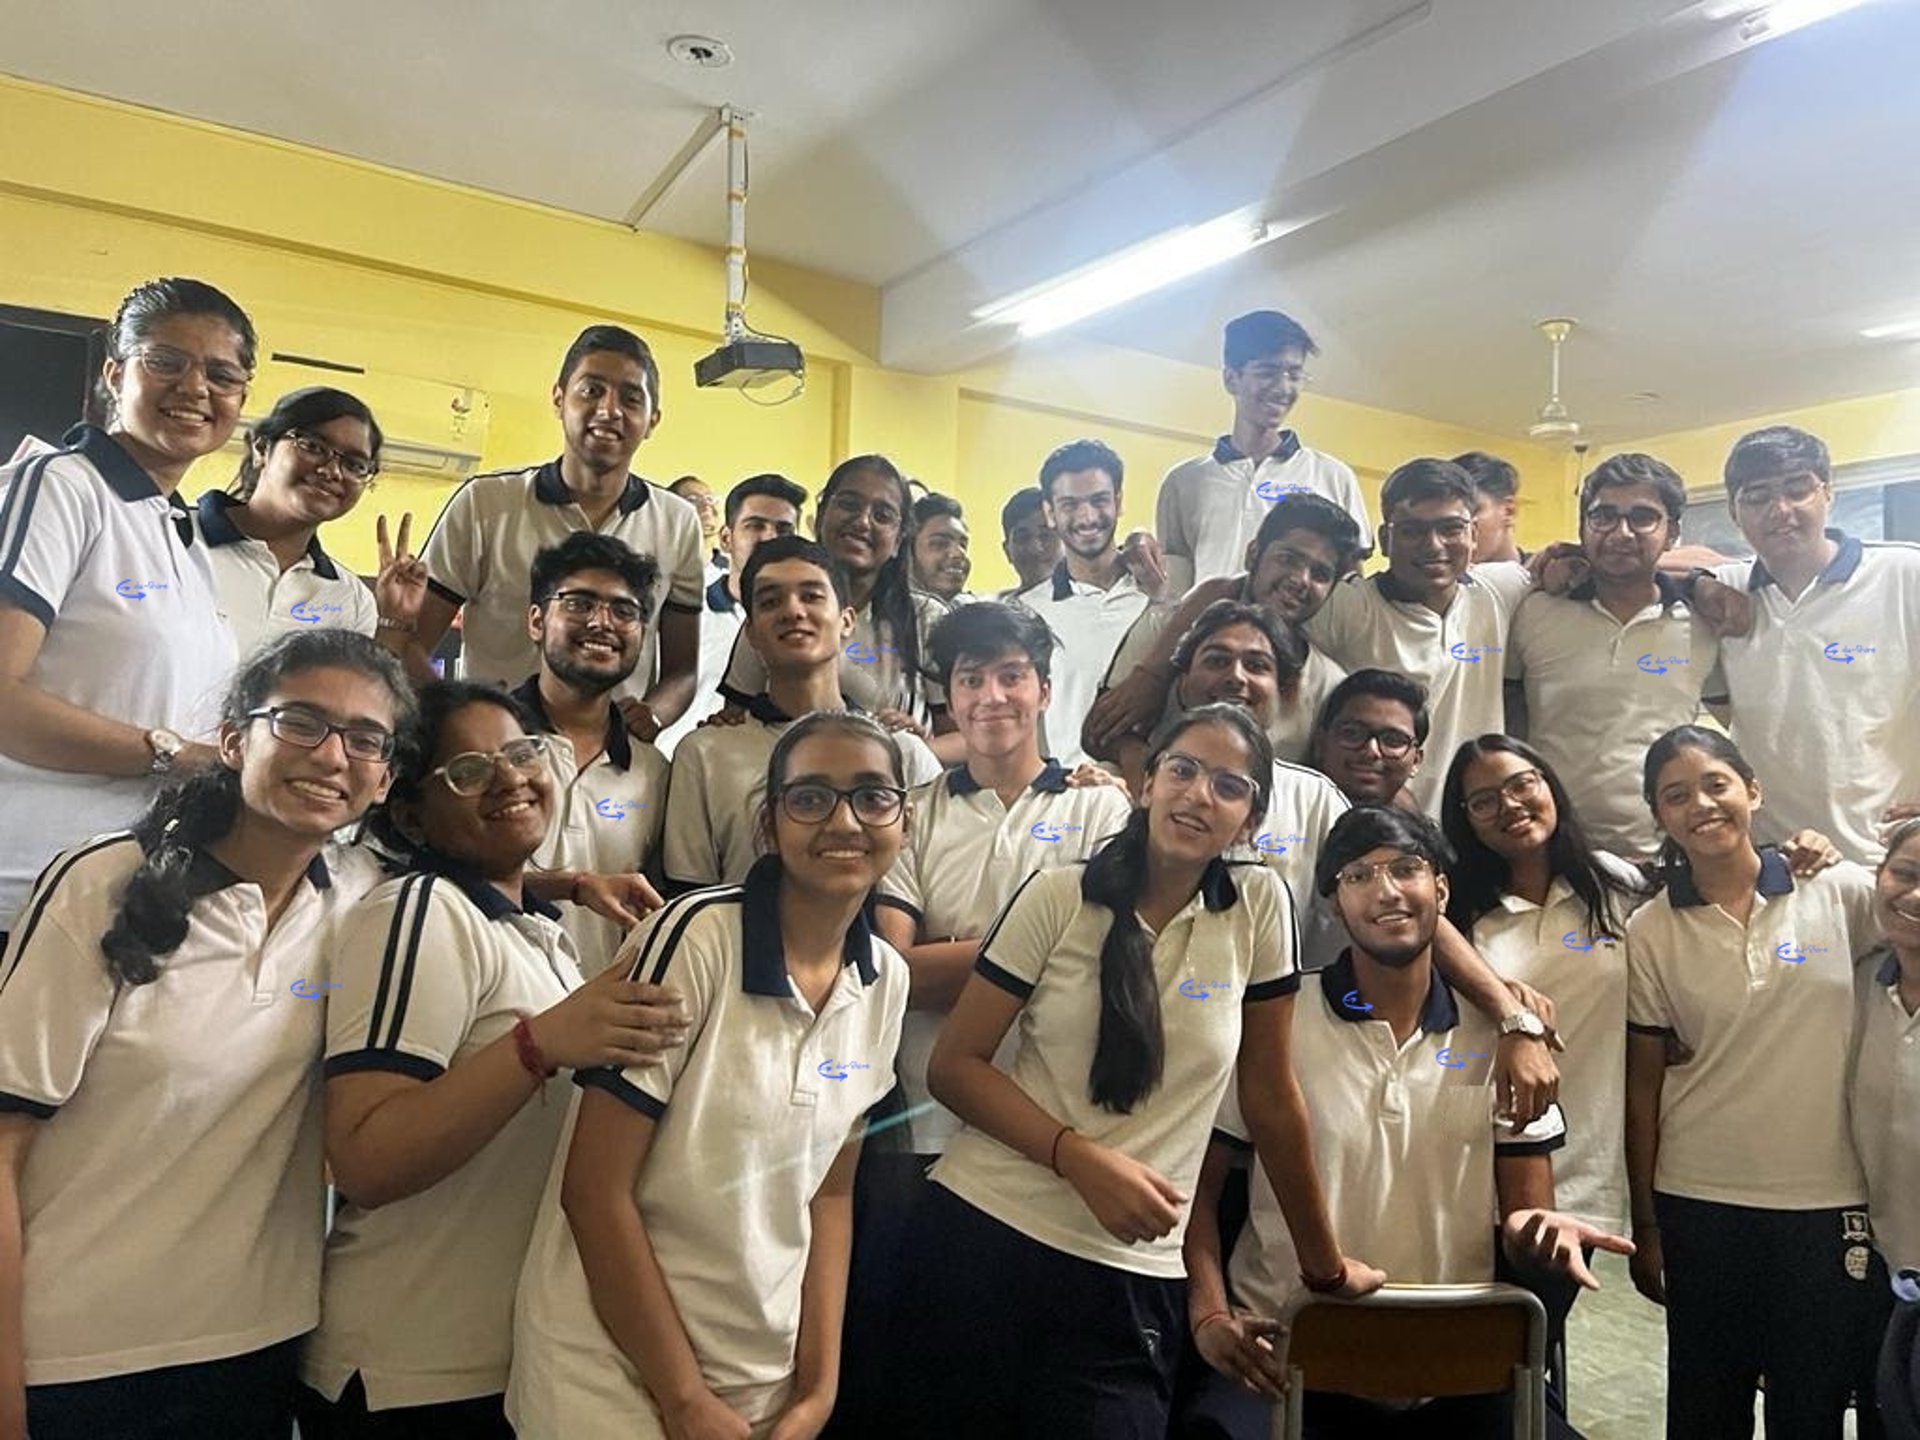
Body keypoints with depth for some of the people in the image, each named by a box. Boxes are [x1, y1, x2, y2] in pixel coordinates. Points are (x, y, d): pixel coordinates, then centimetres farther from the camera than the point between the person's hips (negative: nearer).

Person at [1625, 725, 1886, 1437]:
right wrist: (1645, 1226, 4)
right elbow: (1643, 1088, 1)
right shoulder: (1650, 932, -3)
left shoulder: (1840, 892, -2)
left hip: (1829, 1201, 0)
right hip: (1699, 1208, 1)